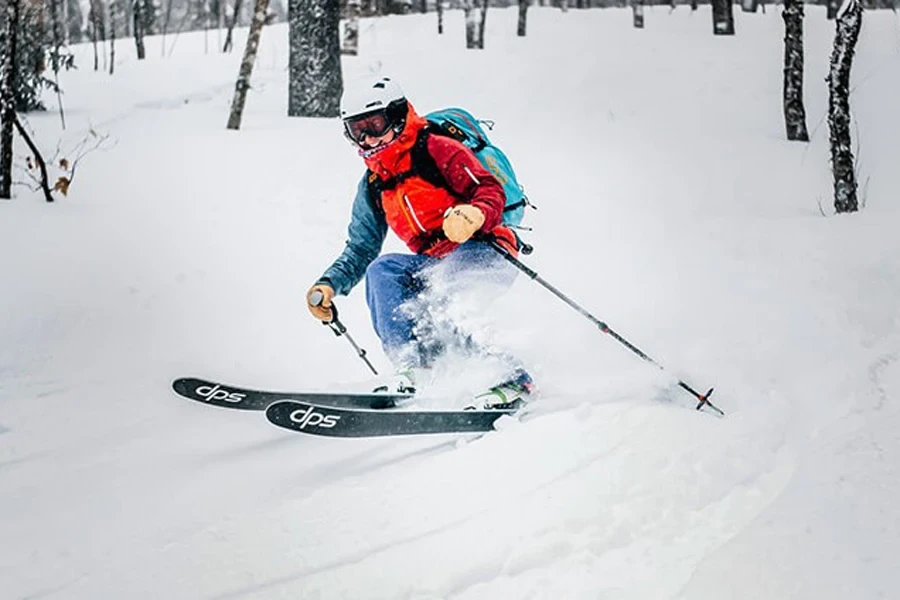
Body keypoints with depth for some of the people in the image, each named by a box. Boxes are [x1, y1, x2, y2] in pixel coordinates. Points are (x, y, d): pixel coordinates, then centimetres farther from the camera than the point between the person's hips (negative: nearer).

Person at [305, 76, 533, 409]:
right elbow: (360, 249, 21)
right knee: (383, 271, -18)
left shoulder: (436, 149, -6)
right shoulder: (372, 186, 15)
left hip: (488, 256, -7)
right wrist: (329, 285, 4)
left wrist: (474, 216, -38)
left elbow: (491, 191, -15)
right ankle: (411, 369, -28)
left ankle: (509, 376, -37)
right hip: (434, 265, 7)